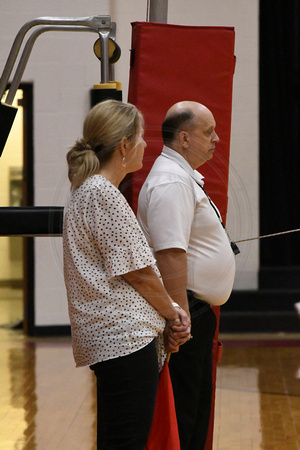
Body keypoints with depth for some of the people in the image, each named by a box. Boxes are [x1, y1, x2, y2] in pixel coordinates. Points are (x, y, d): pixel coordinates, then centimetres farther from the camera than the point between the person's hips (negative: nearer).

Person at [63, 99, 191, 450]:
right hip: (125, 337, -11)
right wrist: (171, 313, 2)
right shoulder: (103, 194, -14)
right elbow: (137, 273, -13)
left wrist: (166, 312, 10)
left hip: (111, 336, 11)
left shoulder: (87, 190, 18)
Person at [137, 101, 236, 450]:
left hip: (196, 307, 11)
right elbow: (170, 254, -25)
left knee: (197, 405, 15)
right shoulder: (171, 182, -18)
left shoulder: (184, 176, 18)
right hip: (187, 308, -11)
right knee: (183, 408, -7)